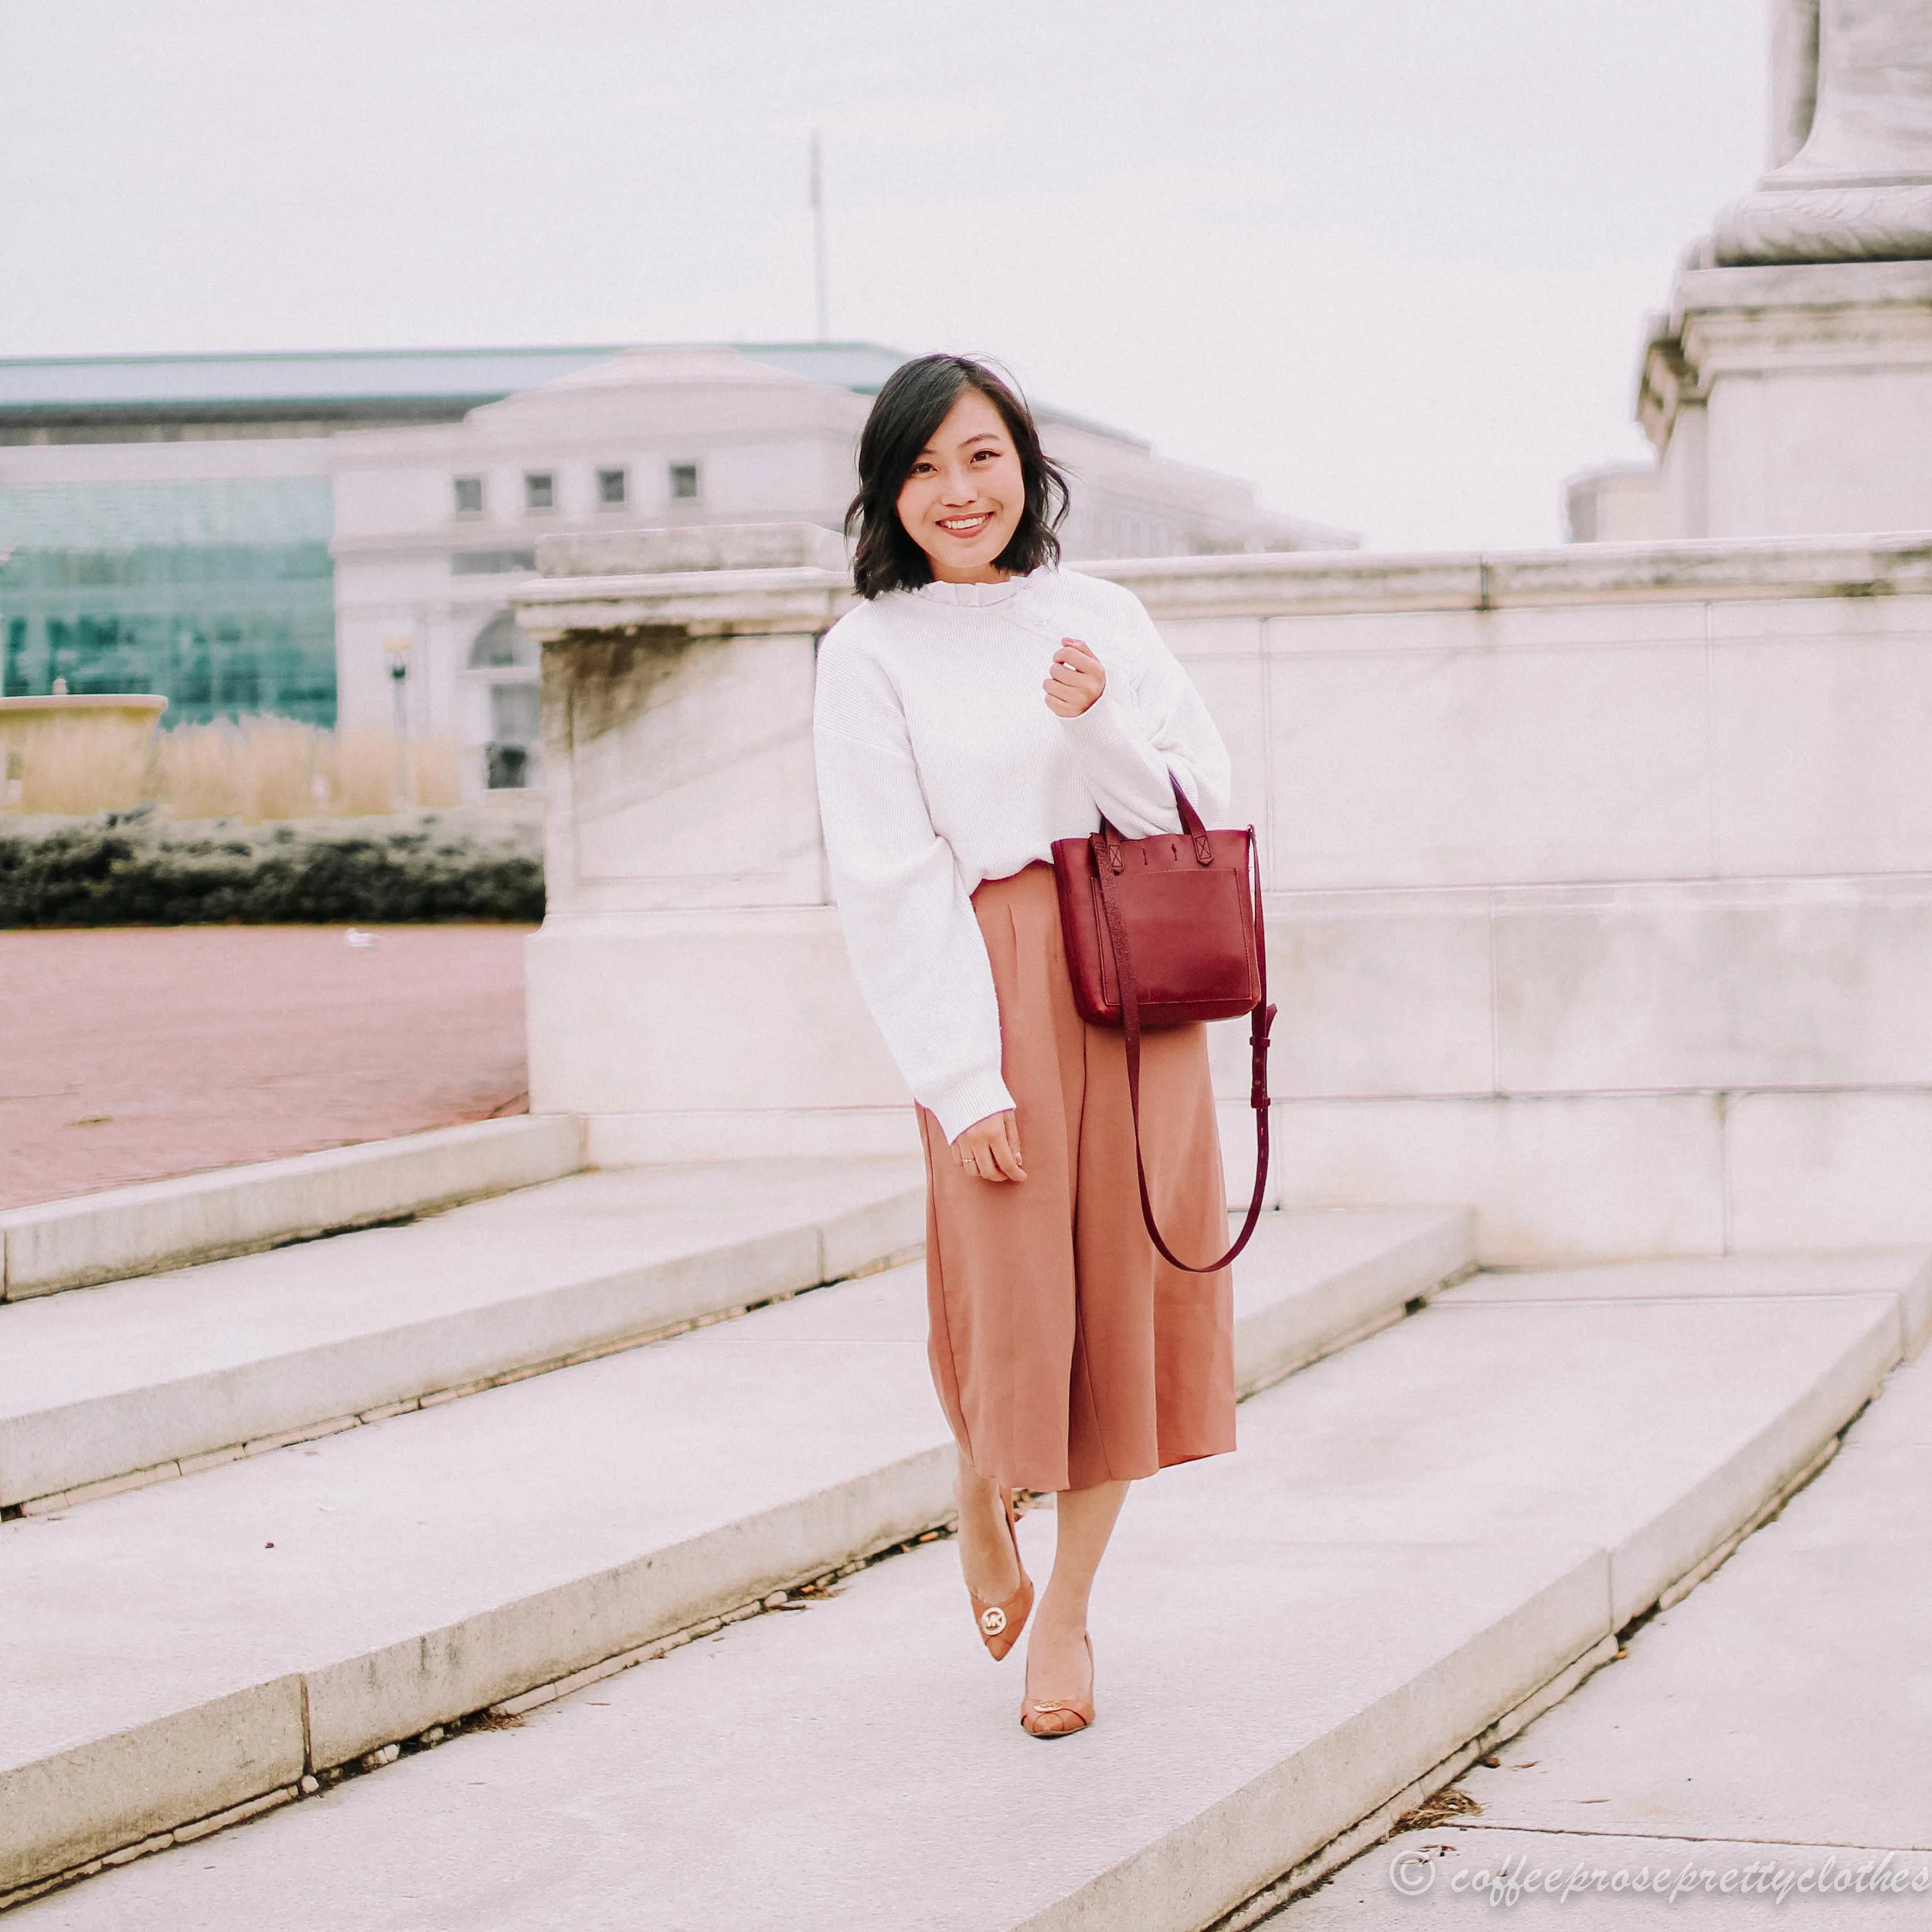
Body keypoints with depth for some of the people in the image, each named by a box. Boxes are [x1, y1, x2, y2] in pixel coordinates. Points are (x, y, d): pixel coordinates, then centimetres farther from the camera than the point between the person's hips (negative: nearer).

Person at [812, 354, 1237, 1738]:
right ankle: (982, 1495, 32)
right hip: (990, 989, -3)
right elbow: (890, 886, -6)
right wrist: (961, 1076, -14)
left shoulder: (1104, 621, 10)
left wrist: (1104, 725, -12)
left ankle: (1068, 1608, 18)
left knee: (1124, 1280, 3)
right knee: (1013, 1289, -2)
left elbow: (1201, 813, 6)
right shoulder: (870, 656, 0)